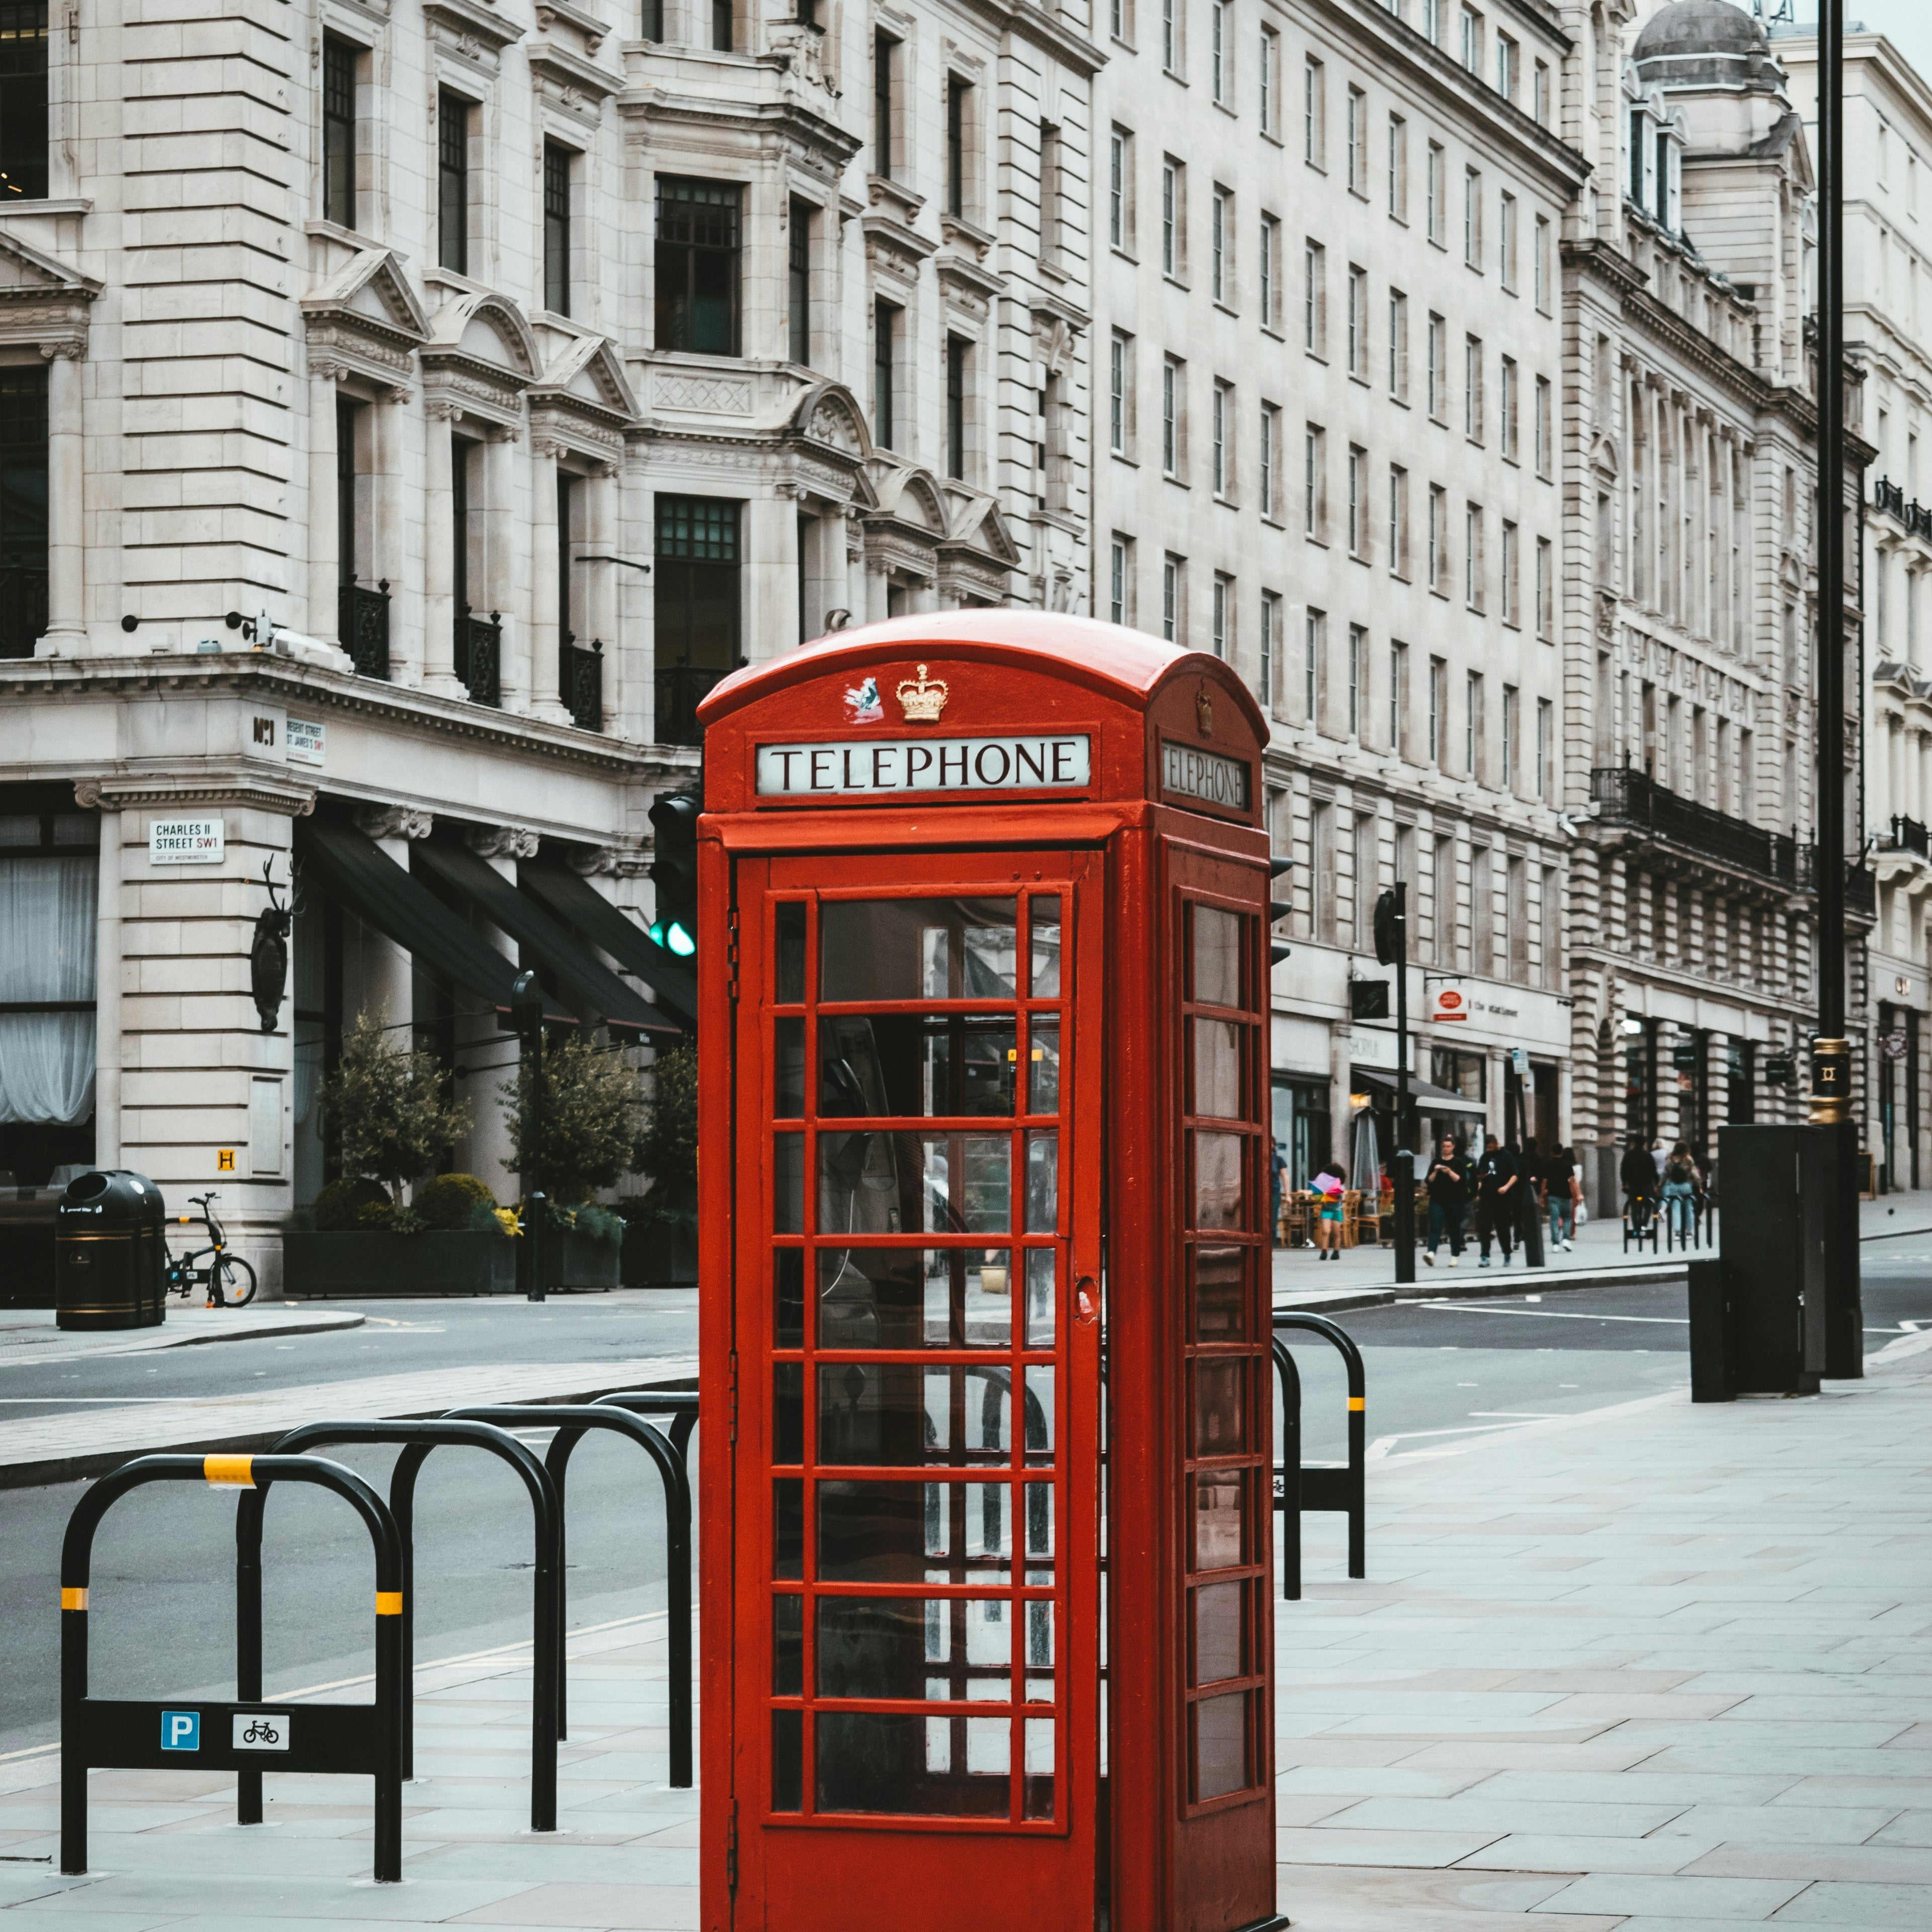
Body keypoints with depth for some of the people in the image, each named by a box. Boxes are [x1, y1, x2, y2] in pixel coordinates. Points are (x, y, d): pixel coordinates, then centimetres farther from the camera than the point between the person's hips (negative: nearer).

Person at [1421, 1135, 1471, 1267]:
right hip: (1437, 1200, 1)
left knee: (1454, 1229, 5)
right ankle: (1431, 1253, -26)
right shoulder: (1436, 1162, 11)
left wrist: (1449, 1172, -18)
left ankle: (1455, 1256, 13)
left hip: (1455, 1201, -1)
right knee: (1435, 1227, -12)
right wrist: (1435, 1172, -11)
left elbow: (1461, 1180, -7)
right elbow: (1429, 1181, 7)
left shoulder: (1459, 1163, 3)